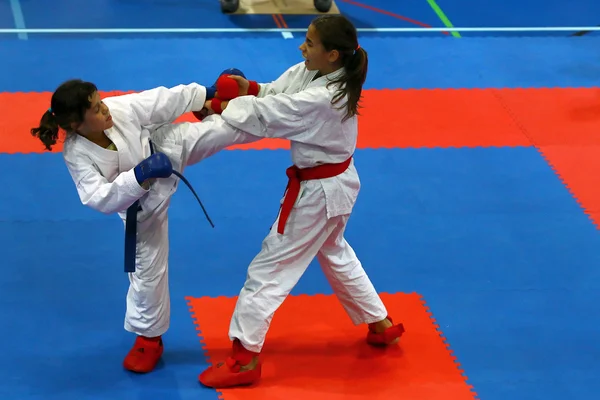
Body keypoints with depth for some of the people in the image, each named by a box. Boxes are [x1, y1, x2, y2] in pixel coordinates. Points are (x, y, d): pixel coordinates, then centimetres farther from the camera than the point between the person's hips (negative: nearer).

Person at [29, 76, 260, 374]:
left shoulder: (120, 107, -29)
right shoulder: (78, 155, -33)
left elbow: (165, 100, -17)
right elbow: (102, 199, -40)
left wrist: (208, 93, -9)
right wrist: (140, 175, -49)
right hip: (143, 204, -2)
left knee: (217, 130, -6)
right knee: (147, 271, 8)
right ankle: (148, 337, 29)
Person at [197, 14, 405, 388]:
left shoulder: (321, 100, -33)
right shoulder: (310, 72, -5)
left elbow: (267, 115, -28)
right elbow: (275, 94, 2)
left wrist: (218, 105, -17)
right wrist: (250, 89, -19)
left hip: (318, 192, -10)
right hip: (334, 181, 10)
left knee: (270, 267, -2)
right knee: (334, 254, 30)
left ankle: (245, 359, 7)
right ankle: (381, 325, 44)